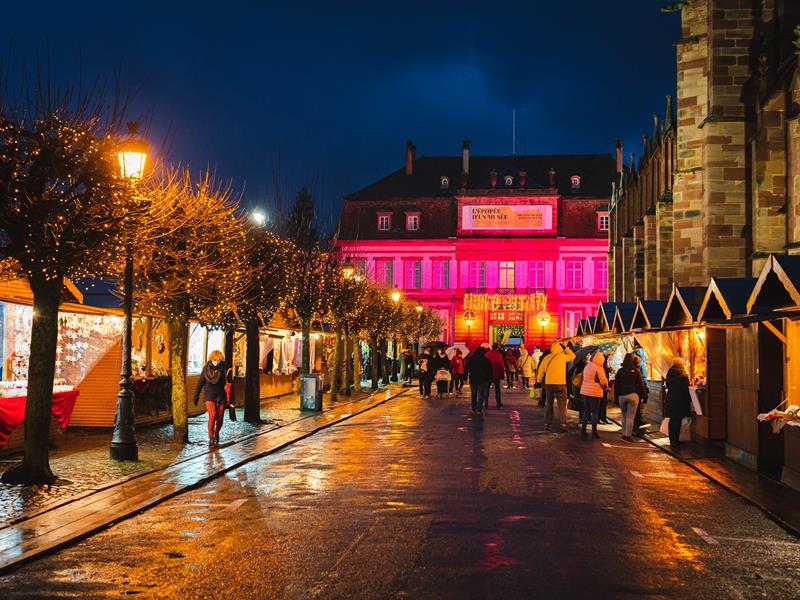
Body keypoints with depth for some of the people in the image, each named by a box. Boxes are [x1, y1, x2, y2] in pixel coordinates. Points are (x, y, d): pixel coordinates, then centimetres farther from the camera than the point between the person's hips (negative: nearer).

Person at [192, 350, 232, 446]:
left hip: (221, 396, 1)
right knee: (212, 415, -19)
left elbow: (229, 382, -7)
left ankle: (216, 434, 33)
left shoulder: (224, 369, -6)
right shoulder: (206, 369, -3)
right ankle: (211, 437, -10)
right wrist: (196, 397, 7)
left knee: (220, 418, 7)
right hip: (209, 396, -1)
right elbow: (200, 383, 4)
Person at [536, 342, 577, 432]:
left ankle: (547, 424, 13)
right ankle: (563, 424, -8)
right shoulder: (562, 356, -5)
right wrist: (566, 348, 16)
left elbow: (541, 370, 8)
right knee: (562, 405, 1)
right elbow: (573, 356, 10)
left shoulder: (546, 358, 3)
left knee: (548, 404, 13)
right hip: (560, 384, -3)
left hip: (549, 384, 3)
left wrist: (539, 381, 21)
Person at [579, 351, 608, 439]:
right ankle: (594, 431, 3)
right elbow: (603, 381, -13)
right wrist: (605, 386, 9)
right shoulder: (598, 368, -14)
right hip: (595, 392, -7)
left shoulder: (586, 367, 10)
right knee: (594, 412, 1)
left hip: (585, 391, 7)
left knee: (586, 411, 13)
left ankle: (583, 430, 11)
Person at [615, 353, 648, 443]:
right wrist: (644, 395, 8)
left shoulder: (620, 371, 7)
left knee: (624, 416, 14)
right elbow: (641, 384, 0)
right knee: (630, 417, -2)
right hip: (633, 395, -3)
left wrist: (616, 397, 14)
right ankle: (627, 436, -4)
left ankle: (624, 435, 13)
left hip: (621, 396, 3)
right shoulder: (636, 371, 0)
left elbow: (616, 385, 10)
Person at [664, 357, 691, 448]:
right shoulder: (683, 375, -12)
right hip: (680, 400, -6)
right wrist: (689, 400, -3)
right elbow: (686, 389, -12)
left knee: (672, 420, 13)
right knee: (678, 421, -1)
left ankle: (672, 440, 19)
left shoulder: (669, 373, 4)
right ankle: (675, 441, 0)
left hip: (670, 400, 6)